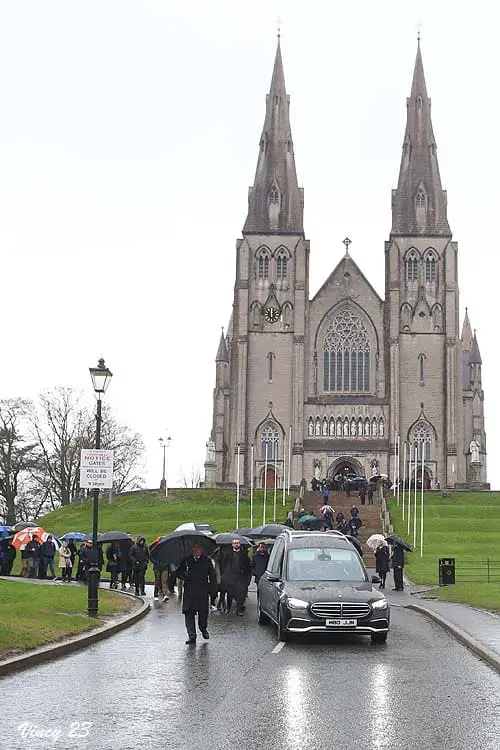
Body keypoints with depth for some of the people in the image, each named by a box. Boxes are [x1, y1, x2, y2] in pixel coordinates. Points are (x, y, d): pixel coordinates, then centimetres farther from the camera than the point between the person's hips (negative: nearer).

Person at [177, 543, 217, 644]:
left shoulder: (206, 560, 5)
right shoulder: (186, 560, 6)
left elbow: (212, 576, 8)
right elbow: (178, 572, 12)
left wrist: (213, 589, 1)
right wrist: (183, 575, -11)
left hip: (203, 591, 0)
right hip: (189, 591, 0)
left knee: (203, 612, 5)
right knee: (189, 613, -6)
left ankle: (203, 629, 33)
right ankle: (191, 635, -2)